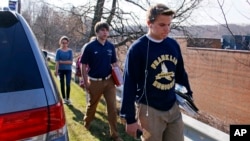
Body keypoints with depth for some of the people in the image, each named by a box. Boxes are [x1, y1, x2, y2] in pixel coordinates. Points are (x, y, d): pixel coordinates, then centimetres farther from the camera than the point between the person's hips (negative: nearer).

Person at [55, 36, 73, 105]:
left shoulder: (70, 51, -2)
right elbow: (57, 62, -8)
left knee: (68, 84, -5)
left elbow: (71, 61, -8)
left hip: (68, 70, 0)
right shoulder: (58, 51, -2)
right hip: (61, 70, 0)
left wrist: (61, 61, -12)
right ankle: (64, 98, 19)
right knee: (62, 84, 8)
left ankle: (68, 99, 6)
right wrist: (56, 70, -14)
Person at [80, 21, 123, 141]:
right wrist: (86, 83, -8)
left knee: (112, 107, 1)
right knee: (92, 105, 18)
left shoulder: (111, 46, 1)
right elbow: (83, 65, -7)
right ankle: (87, 122, 47)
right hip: (95, 81, -2)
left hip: (109, 81, 3)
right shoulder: (90, 47, -10)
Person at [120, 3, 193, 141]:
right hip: (149, 110, -5)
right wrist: (130, 118, -11)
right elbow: (129, 85, -12)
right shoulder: (137, 48, -13)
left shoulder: (173, 45, 2)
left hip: (173, 107, 5)